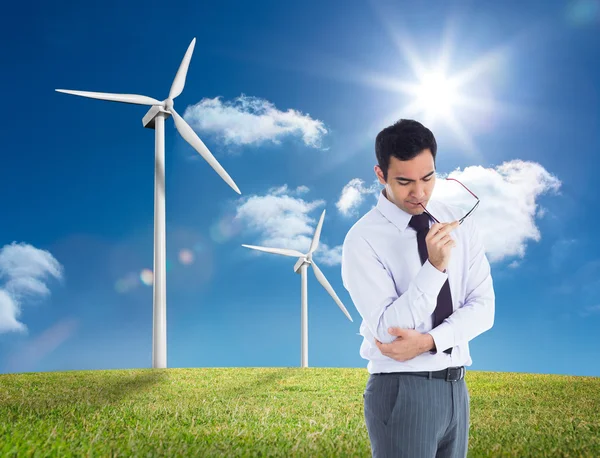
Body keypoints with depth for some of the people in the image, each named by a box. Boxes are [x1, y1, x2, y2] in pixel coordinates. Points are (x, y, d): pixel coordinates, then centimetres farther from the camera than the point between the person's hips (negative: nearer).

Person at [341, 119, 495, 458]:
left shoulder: (460, 223, 3)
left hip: (455, 387, 5)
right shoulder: (363, 239, -12)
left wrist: (428, 341, -17)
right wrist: (434, 266, -27)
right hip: (401, 391, -5)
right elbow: (387, 328, -17)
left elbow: (483, 307, -2)